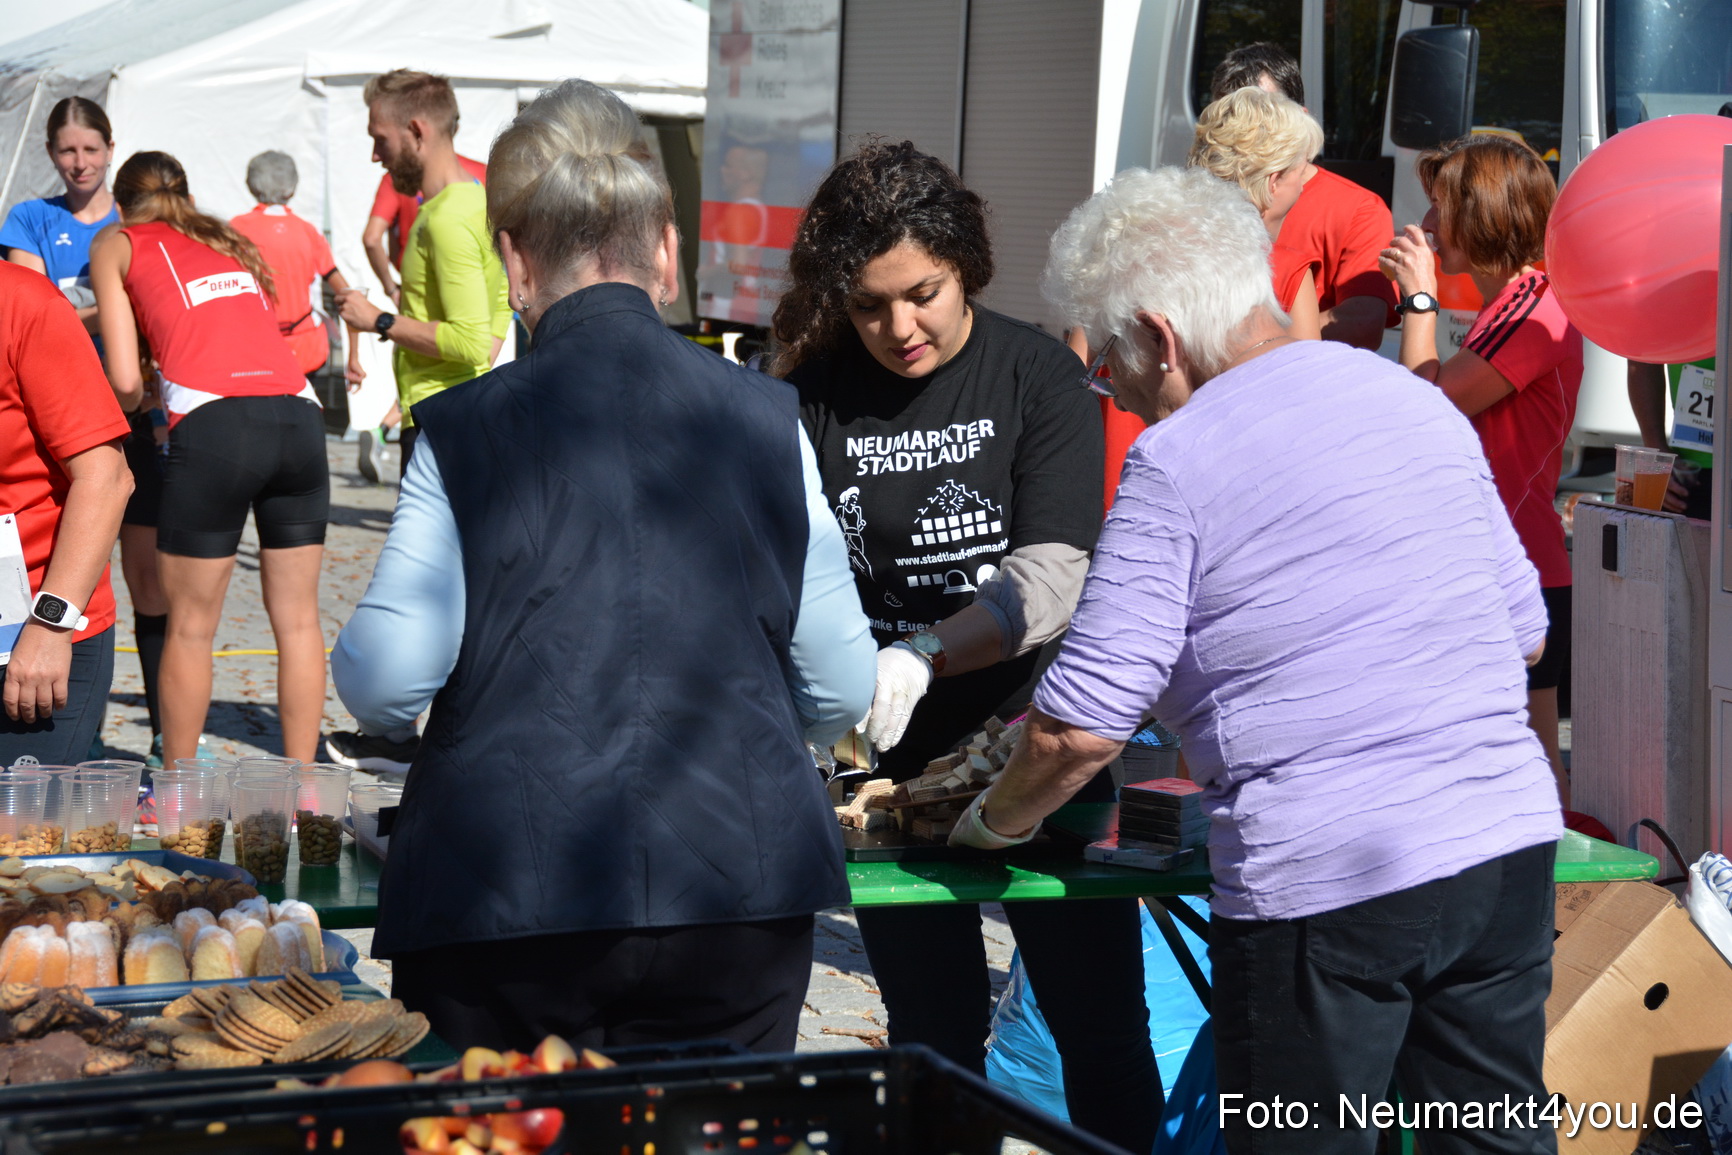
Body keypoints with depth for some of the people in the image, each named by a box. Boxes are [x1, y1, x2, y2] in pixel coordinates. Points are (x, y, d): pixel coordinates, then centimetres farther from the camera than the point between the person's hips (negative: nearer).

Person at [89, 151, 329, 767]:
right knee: (297, 617, 11)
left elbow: (125, 382, 8)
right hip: (298, 414, 4)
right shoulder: (230, 242, 31)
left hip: (213, 422, -4)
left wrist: (135, 407, 29)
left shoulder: (116, 243, 17)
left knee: (190, 626, 7)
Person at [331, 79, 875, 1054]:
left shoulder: (464, 431, -3)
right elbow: (841, 689, 5)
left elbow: (385, 682, -7)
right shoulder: (766, 417, 4)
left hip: (507, 907, -2)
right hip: (741, 894, 2)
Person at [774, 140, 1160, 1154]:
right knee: (933, 1033, 12)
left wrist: (920, 658, -33)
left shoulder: (1038, 374, -7)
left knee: (1102, 1028, 4)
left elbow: (1053, 574, -18)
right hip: (891, 763, 2)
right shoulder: (814, 397, -2)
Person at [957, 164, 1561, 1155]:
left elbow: (1082, 729, -11)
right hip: (1508, 844, 6)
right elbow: (1526, 632, 18)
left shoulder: (1177, 460, -8)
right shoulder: (1422, 403, 11)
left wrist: (993, 823, 7)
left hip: (1323, 879, -6)